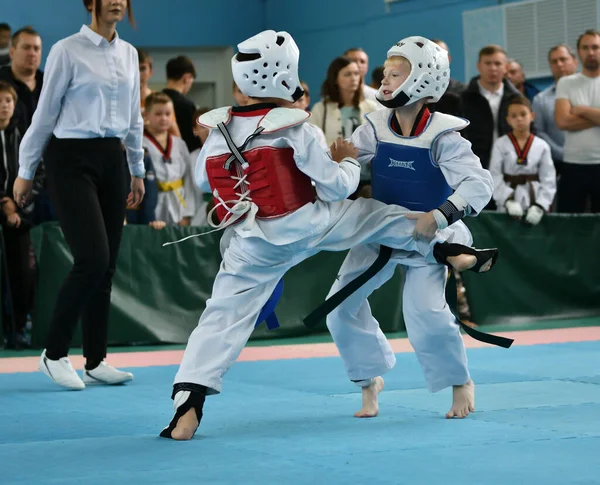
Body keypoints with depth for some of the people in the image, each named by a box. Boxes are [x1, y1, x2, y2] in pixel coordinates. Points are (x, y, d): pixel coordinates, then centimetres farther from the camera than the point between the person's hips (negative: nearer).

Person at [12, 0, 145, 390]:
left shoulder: (128, 54, 11)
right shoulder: (68, 51, -7)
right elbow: (45, 113, -3)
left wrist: (137, 170, 21)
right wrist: (26, 171, 1)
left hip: (112, 159, 6)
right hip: (71, 159, -6)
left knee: (106, 265, 4)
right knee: (93, 259, -15)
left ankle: (95, 361, 13)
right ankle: (54, 353, 0)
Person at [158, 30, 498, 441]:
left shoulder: (219, 131, 1)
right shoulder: (294, 129, -11)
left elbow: (203, 180, 20)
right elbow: (337, 187, -7)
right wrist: (348, 162, 13)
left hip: (251, 248, 3)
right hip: (307, 226, -2)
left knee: (223, 318, 3)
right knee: (376, 214, 18)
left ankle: (188, 406, -8)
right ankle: (448, 249, 25)